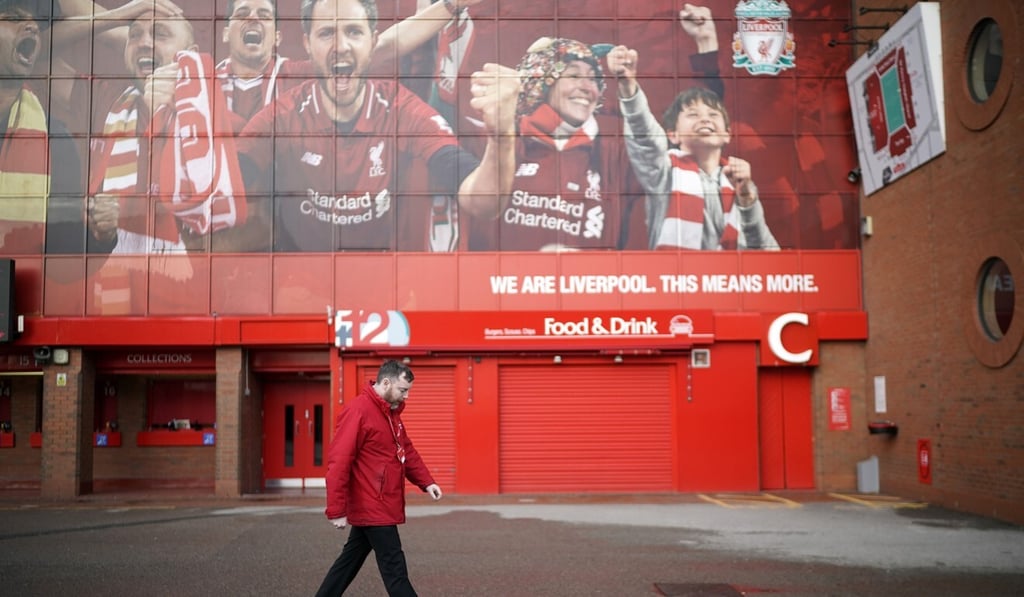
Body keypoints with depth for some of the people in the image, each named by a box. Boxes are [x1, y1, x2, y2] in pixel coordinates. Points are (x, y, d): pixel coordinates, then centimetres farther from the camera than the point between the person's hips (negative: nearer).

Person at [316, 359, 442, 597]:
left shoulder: (391, 412, 12)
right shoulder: (357, 411, -18)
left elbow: (407, 450, 20)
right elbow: (338, 462, -21)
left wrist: (426, 481, 6)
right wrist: (337, 510, -21)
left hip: (380, 506, 9)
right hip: (372, 507, -9)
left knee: (351, 560, 16)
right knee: (394, 568, -5)